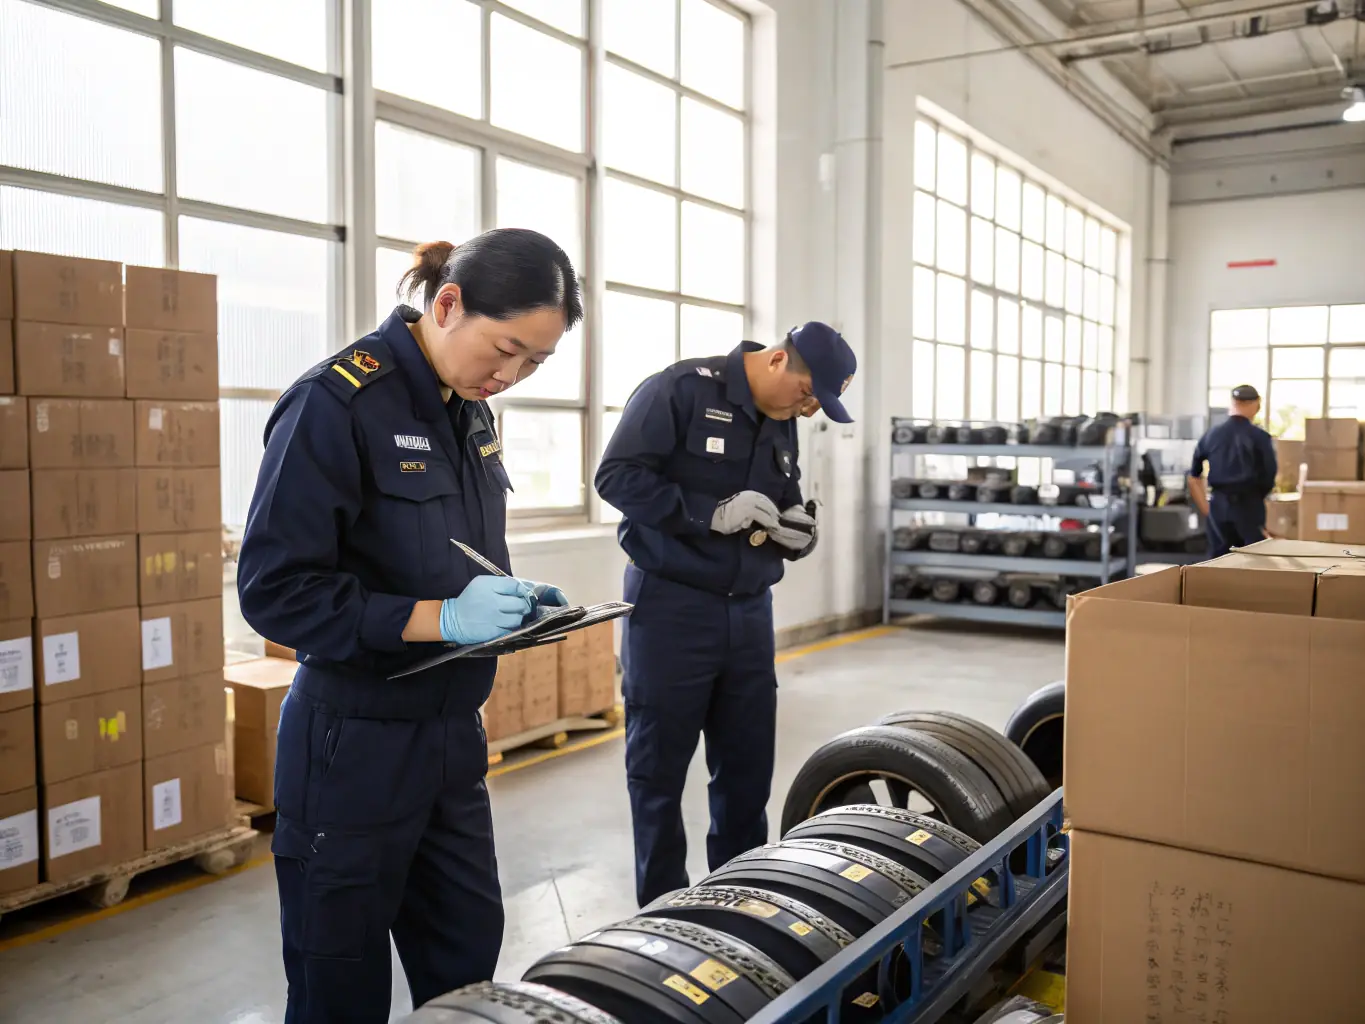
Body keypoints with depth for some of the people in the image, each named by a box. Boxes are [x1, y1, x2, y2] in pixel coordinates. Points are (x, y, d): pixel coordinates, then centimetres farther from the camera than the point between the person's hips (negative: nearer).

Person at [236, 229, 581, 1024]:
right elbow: (276, 589, -20)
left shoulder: (472, 412, 6)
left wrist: (516, 600, -2)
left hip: (452, 735, 7)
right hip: (354, 748, -7)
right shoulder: (337, 403, -18)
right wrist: (438, 619, -26)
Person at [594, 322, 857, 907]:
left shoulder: (782, 424, 12)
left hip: (749, 612, 7)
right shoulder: (680, 389, -11)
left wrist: (799, 531, -3)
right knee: (659, 770, 6)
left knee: (749, 768, 12)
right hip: (671, 608, -6)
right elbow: (616, 476, -17)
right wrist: (713, 512, -22)